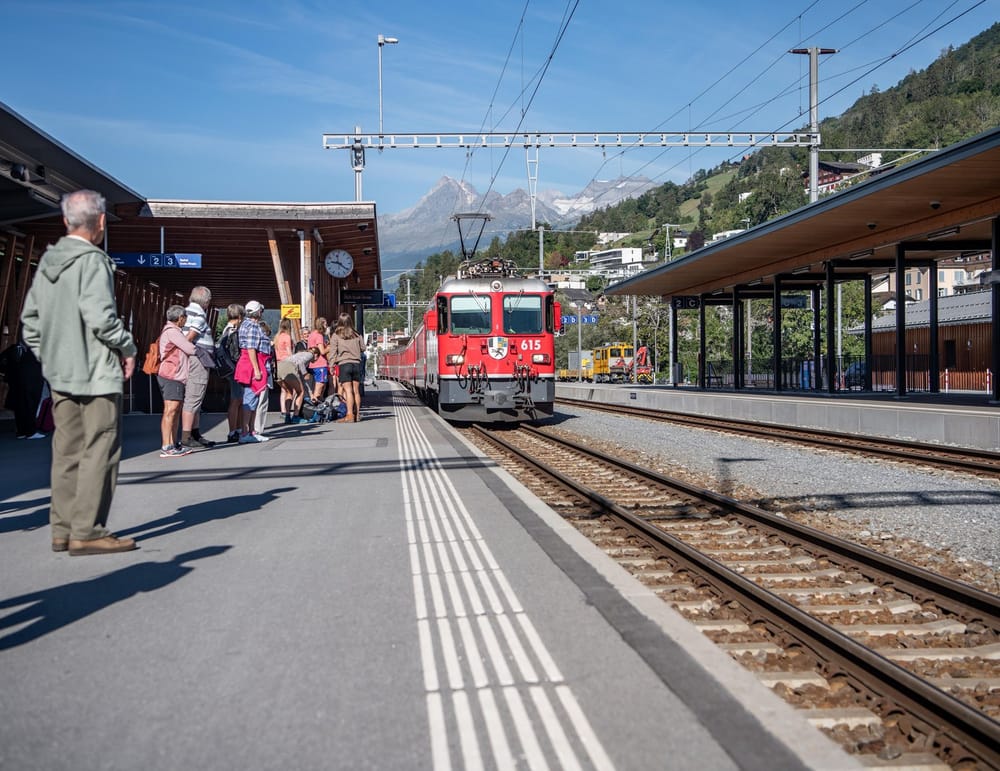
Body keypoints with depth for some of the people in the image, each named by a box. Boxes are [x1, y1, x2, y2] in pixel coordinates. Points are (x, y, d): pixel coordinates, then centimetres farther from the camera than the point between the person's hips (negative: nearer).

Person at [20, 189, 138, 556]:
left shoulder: (48, 260, 11)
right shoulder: (92, 260, -14)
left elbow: (30, 316, 13)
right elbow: (100, 317, -21)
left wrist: (46, 355, 18)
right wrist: (127, 349, -7)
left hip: (59, 373, 8)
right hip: (96, 372, -8)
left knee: (67, 451, 12)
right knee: (99, 451, -3)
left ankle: (63, 529, 18)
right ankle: (86, 532, -3)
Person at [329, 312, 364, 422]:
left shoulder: (335, 335, -1)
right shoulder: (357, 335, 8)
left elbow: (333, 352, -3)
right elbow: (363, 347, 14)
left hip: (344, 364, -3)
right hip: (356, 363, 3)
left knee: (348, 390, -8)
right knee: (356, 390, 8)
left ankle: (350, 415, -14)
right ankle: (357, 414, 13)